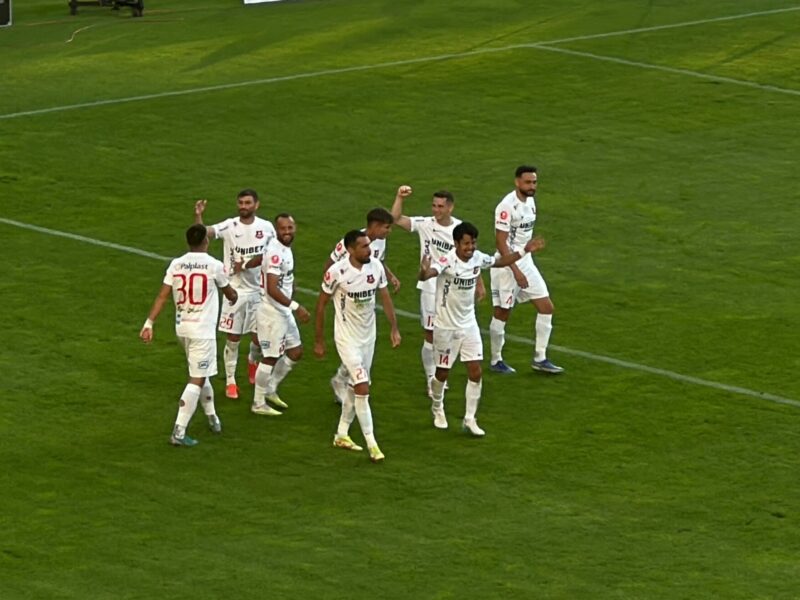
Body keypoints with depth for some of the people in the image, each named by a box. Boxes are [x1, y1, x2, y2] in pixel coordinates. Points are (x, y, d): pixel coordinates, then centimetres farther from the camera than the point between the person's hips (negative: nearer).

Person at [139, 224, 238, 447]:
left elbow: (162, 296, -4)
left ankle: (212, 417, 37)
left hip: (182, 328, 6)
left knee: (199, 375, 24)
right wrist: (234, 297, 32)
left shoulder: (175, 265, 1)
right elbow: (230, 294, 8)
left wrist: (149, 323, -3)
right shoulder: (214, 265, -9)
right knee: (197, 380, -5)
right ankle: (179, 432, -13)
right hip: (203, 330, -6)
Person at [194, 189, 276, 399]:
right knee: (232, 338, 2)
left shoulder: (266, 227, -3)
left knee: (259, 337, 5)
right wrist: (198, 216, -42)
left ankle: (253, 361, 39)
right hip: (235, 290, -1)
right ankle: (230, 381, 15)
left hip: (259, 290, 1)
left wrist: (248, 264, -2)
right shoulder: (229, 226, -9)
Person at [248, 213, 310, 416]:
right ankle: (258, 404, 13)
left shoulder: (285, 248, 4)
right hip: (272, 313, -9)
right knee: (270, 358, 0)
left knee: (295, 353, 16)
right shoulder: (275, 253, -25)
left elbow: (261, 258, 21)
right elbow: (272, 289, -31)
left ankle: (270, 390, 30)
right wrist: (296, 307, -33)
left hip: (284, 312, 9)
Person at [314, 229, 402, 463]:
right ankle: (371, 444, -7)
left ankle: (341, 434, 31)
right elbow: (321, 305, -9)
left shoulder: (376, 266, -7)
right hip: (347, 337, -6)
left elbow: (385, 296, 7)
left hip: (368, 336, 6)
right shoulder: (337, 272, -20)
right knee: (362, 388, -12)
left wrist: (394, 328, 2)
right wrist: (318, 341, -5)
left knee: (354, 386, 15)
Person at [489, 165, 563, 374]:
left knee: (546, 307, 5)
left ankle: (540, 358, 12)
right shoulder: (507, 206, -20)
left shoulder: (530, 201, 6)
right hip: (507, 265, -8)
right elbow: (501, 242, -21)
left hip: (525, 262, 8)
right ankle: (495, 361, 19)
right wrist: (516, 271, -23)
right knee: (502, 312, 4)